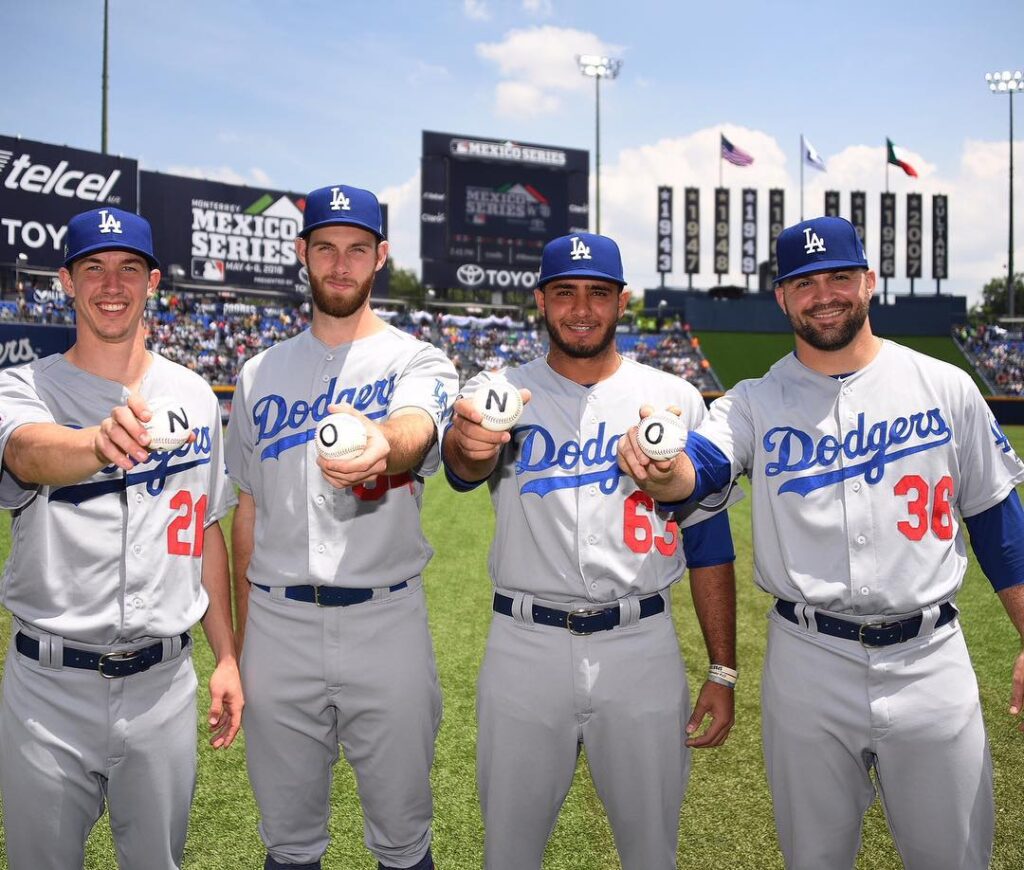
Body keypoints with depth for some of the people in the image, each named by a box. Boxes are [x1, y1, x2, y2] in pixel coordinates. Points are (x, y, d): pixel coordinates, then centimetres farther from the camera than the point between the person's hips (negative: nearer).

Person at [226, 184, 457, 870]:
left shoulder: (417, 361, 0)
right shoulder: (261, 373, 10)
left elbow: (417, 429, -25)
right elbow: (249, 507, 13)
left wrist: (380, 447, -50)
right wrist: (241, 638, 10)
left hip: (387, 620, -2)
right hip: (279, 622, 3)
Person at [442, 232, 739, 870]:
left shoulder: (676, 400, 3)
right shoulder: (501, 391, 0)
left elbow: (709, 540, 5)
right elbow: (467, 466, -23)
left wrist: (724, 670, 2)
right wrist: (469, 442, -48)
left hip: (642, 648, 1)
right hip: (526, 648, 0)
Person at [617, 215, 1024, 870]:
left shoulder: (945, 387, 1)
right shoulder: (756, 402, -1)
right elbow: (698, 467, -19)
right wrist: (660, 472, -43)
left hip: (930, 658, 0)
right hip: (808, 664, 0)